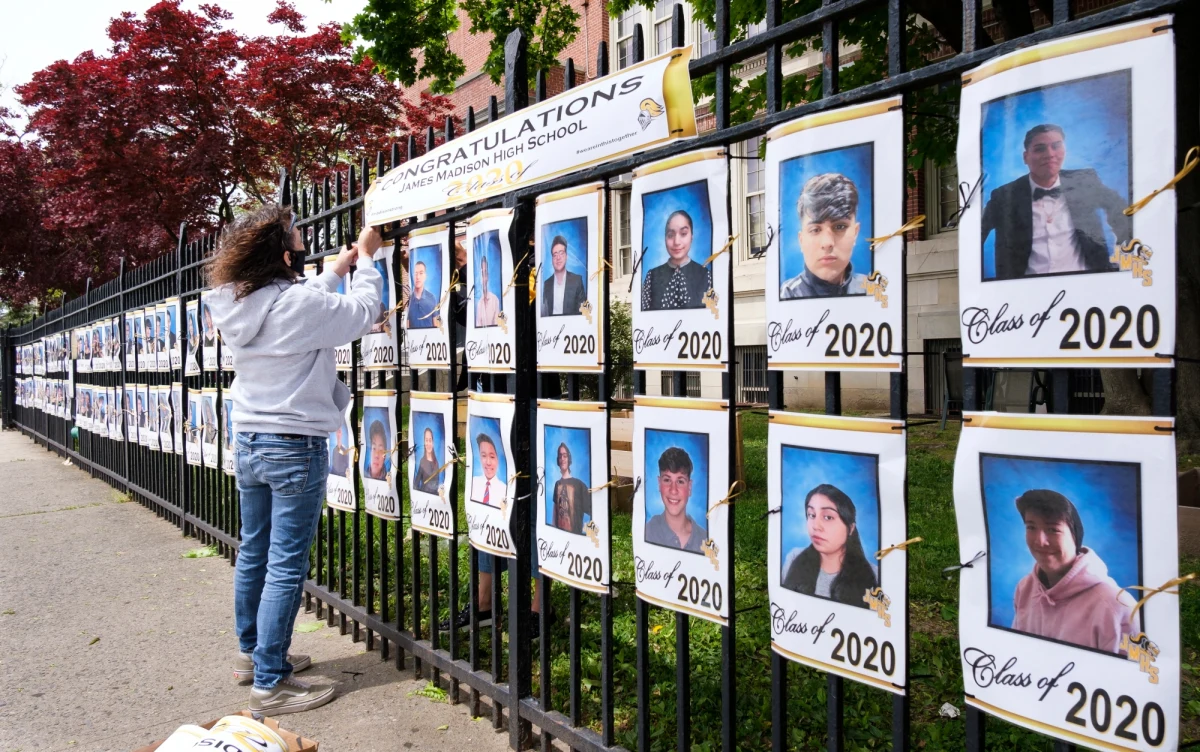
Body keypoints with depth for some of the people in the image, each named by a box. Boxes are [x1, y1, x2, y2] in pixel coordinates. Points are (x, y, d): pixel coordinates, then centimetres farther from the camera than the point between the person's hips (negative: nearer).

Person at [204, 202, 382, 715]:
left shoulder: (235, 305, 2)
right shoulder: (300, 304, -20)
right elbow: (362, 313, -5)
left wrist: (337, 269, 23)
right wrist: (366, 259, 9)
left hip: (247, 443, 8)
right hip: (295, 447, -8)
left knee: (253, 554, 19)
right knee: (286, 566, -1)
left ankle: (252, 652, 35)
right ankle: (270, 683, 6)